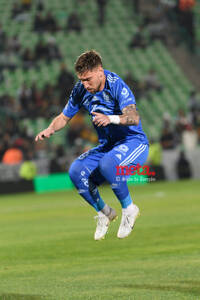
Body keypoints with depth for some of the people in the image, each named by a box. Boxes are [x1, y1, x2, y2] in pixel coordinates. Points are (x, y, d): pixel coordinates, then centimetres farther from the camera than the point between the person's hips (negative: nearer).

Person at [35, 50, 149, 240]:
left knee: (107, 163, -36)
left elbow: (134, 117, -35)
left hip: (133, 142, -6)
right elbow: (64, 117, 10)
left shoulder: (116, 85, -21)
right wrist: (50, 129, -13)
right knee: (76, 171, -18)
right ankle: (103, 212, 6)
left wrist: (111, 119, -55)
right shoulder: (80, 90, -3)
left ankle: (129, 209, -12)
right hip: (107, 146, 6)